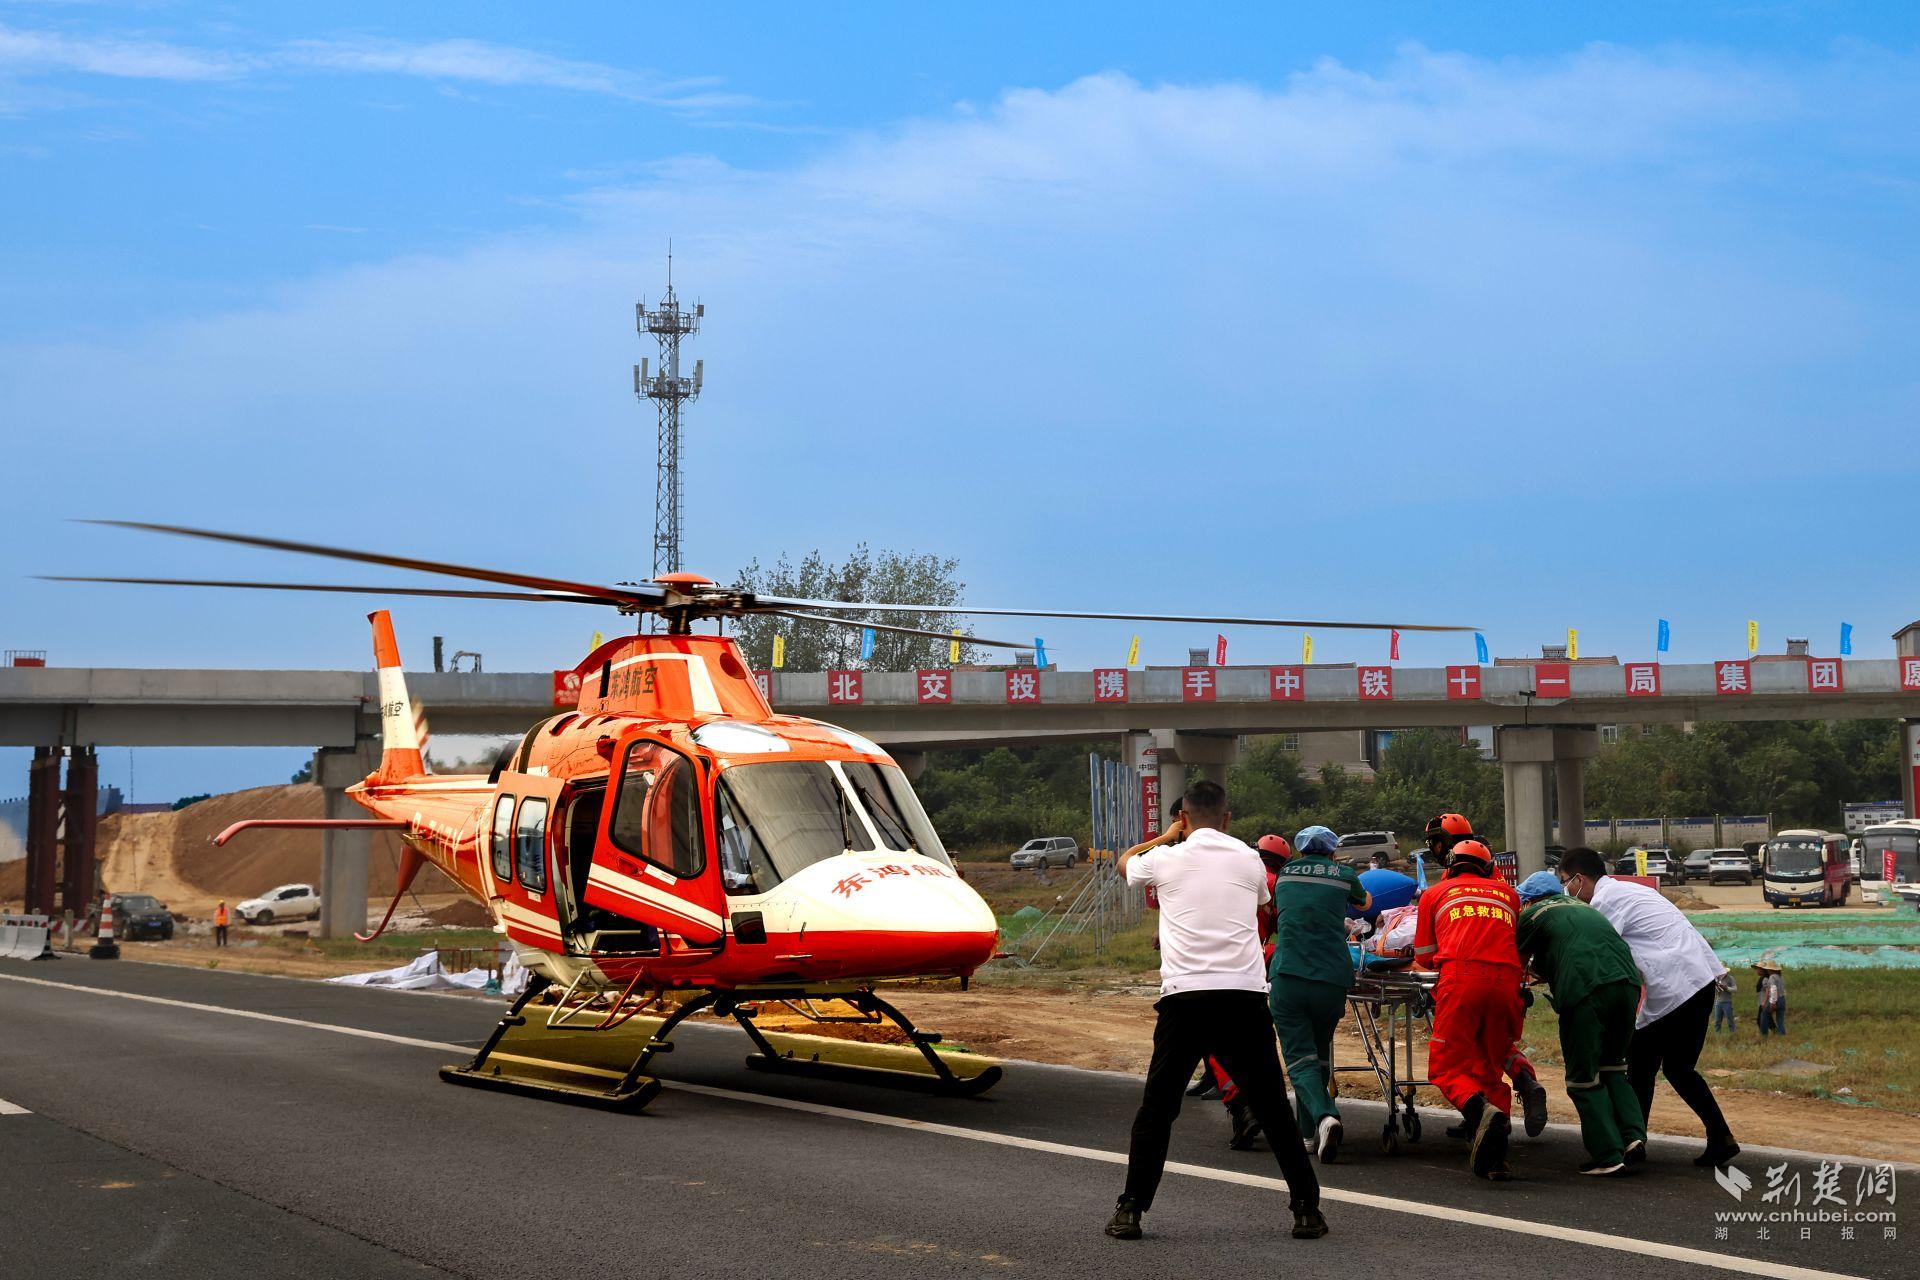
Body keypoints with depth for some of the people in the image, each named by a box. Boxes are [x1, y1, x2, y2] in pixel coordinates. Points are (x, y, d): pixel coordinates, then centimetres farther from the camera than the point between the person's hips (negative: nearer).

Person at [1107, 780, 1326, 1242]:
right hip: (1244, 995, 1)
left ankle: (1130, 1211, 8)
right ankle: (1307, 1209, 8)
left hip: (1184, 996, -1)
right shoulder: (1249, 860, 9)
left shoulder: (1166, 859, 5)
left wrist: (1167, 836, 43)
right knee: (1272, 1108, 8)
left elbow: (1125, 862, 28)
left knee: (1157, 1107, 9)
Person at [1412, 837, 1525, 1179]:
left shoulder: (1435, 894, 22)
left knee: (1446, 1066, 2)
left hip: (1461, 979, -3)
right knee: (1490, 1069, 13)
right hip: (1506, 980, 3)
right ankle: (1495, 1157, -1)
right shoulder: (1508, 893, 28)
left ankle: (1479, 1110, -29)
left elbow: (1423, 957, 27)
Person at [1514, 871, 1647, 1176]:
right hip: (1627, 982, 6)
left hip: (1585, 989, -6)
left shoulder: (1533, 915, 13)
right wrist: (1538, 968, 53)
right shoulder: (1580, 906, 32)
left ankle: (1608, 1156, -1)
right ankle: (1633, 1135, 6)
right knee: (1611, 1067, 21)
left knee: (1584, 1078, 4)